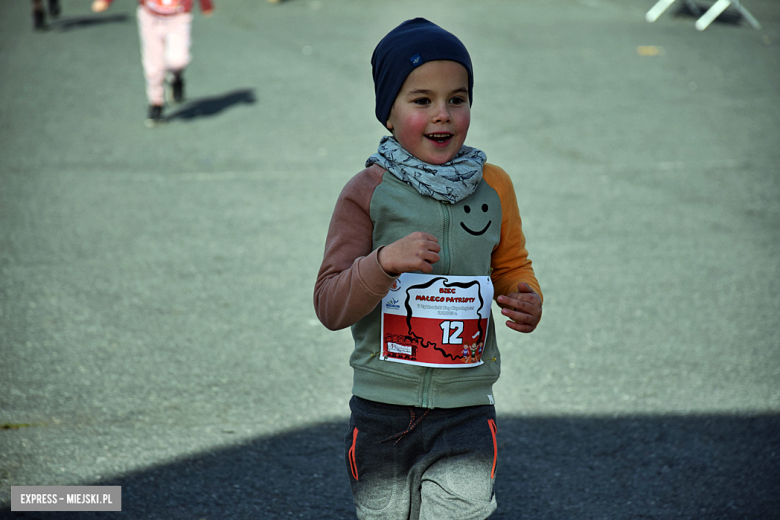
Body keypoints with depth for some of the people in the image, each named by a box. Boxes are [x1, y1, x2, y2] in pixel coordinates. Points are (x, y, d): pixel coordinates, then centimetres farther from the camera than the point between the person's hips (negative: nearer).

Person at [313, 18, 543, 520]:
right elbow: (330, 306, -11)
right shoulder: (368, 193, -7)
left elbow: (511, 266, 18)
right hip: (382, 411, -1)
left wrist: (528, 300, -4)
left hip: (465, 412, 1)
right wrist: (384, 262, -27)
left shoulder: (492, 186, 2)